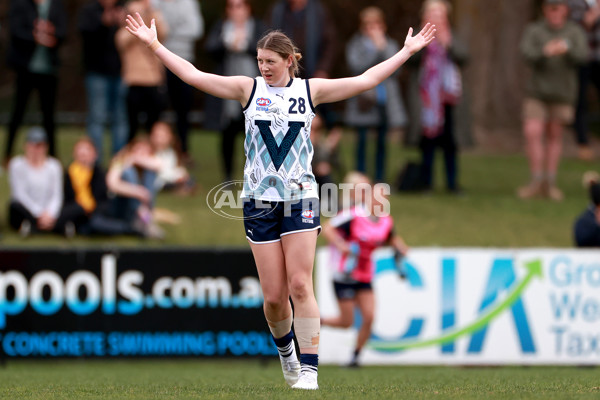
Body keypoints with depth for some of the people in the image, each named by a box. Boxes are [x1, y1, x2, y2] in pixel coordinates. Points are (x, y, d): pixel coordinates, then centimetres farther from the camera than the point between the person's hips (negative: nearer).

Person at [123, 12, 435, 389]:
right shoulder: (249, 89, 5)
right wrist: (154, 45, 0)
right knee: (274, 296, 0)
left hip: (301, 197, -1)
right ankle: (285, 346, 29)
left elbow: (365, 80, 9)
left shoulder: (310, 90, 5)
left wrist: (407, 51, 8)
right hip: (259, 199, 1)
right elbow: (194, 76, 4)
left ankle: (309, 367, -9)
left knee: (300, 286, -11)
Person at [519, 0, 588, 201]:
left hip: (562, 94, 1)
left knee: (554, 136, 7)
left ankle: (550, 183, 16)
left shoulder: (575, 32, -2)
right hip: (537, 92, -1)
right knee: (532, 133, -12)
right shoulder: (533, 30, -4)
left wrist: (567, 49, -37)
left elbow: (582, 56, -16)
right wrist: (545, 51, -39)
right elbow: (527, 55, -18)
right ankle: (536, 182, -4)